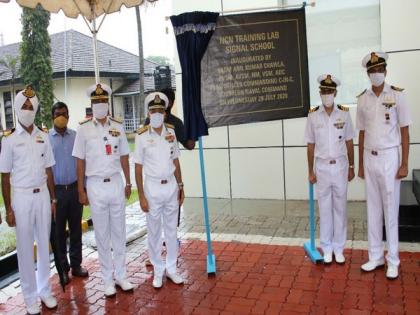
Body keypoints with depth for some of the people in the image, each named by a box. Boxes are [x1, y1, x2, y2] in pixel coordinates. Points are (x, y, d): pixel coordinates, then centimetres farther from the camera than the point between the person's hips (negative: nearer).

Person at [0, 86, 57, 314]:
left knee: (44, 245, 11)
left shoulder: (43, 137, 5)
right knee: (25, 248, 6)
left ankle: (45, 291, 25)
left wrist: (53, 199, 9)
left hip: (43, 195, 3)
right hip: (22, 196, -3)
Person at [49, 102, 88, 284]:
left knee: (76, 228, 11)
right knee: (59, 231, 9)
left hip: (75, 188, 2)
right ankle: (62, 268, 23)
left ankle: (76, 264, 25)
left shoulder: (76, 136, 1)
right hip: (56, 190, -1)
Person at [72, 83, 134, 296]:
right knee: (102, 234, 7)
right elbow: (80, 161, -1)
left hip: (116, 183, 2)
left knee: (119, 231, 11)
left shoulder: (118, 127, 4)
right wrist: (81, 190, -3)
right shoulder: (84, 129, -3)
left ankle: (121, 275, 25)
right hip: (96, 185, -2)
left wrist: (128, 183, 10)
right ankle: (108, 279, 20)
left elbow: (123, 157, 9)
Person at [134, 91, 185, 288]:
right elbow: (138, 168, -6)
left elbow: (175, 162, 9)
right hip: (152, 188, -3)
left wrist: (180, 187, 9)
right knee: (154, 232, 8)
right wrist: (141, 196, -9)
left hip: (171, 187, 3)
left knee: (171, 230, 12)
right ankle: (158, 270, 24)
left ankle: (171, 268, 27)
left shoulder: (171, 132, 2)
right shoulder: (142, 136, -8)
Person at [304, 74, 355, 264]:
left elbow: (349, 143, 4)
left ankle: (339, 248, 22)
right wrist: (310, 171, -1)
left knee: (340, 208, 8)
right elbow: (310, 146, 0)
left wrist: (351, 167, 5)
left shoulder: (344, 114, -2)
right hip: (322, 167, 0)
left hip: (340, 166, 1)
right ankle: (327, 248, 22)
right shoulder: (313, 115, -3)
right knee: (324, 208, 8)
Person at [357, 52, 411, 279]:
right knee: (373, 209, 9)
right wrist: (361, 164, 9)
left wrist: (404, 164, -9)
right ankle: (375, 256, 20)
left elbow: (404, 131, -4)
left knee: (390, 210, 2)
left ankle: (393, 261, 14)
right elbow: (362, 133, 9)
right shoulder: (362, 99, 6)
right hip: (369, 158, 4)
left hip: (389, 157, -3)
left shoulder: (397, 95, -4)